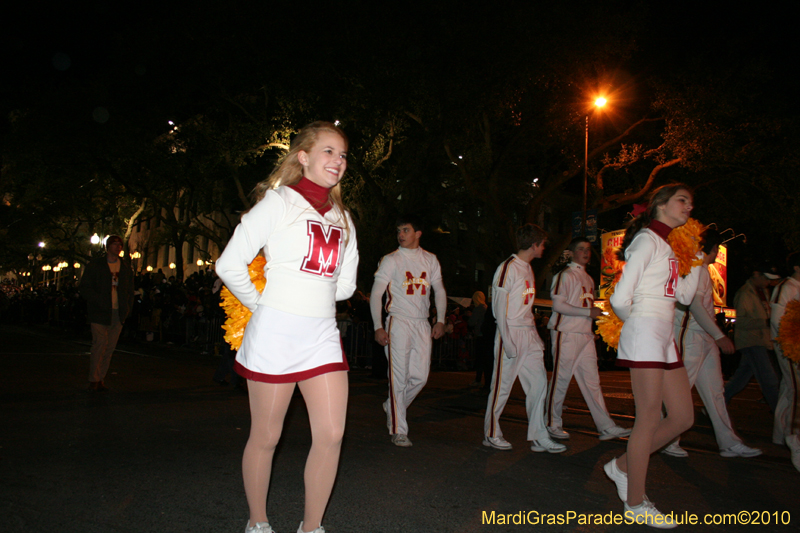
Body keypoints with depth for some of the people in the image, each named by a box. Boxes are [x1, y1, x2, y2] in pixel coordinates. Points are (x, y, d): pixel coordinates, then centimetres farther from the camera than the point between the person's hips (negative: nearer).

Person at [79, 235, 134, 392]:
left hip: (118, 314, 4)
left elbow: (130, 290, 19)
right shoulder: (95, 266, 3)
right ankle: (94, 380, 1)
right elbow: (85, 289, -2)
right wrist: (101, 302, -15)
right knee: (99, 346, -8)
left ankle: (101, 379, 12)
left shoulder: (126, 268, 14)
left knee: (110, 347, 4)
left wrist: (127, 308, 6)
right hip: (100, 314, -3)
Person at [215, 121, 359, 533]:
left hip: (323, 334, 5)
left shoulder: (342, 219, 14)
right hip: (275, 334, -5)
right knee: (266, 437, 7)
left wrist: (311, 297, 11)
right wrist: (261, 304, 2)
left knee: (331, 435, 0)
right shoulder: (278, 202, -4)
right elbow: (229, 265, -8)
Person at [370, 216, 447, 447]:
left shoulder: (430, 260, 12)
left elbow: (439, 291, 17)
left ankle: (392, 406, 27)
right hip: (398, 322, -4)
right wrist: (378, 327, -11)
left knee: (420, 376, 2)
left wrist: (440, 320, 5)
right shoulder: (390, 260, 1)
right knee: (399, 377, -6)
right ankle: (398, 431, 3)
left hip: (422, 324, 4)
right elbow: (376, 294, -2)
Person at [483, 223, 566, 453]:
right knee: (502, 385, 0)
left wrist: (536, 337, 14)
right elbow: (499, 307, -13)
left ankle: (539, 437, 9)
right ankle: (491, 434, 13)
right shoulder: (507, 268, -9)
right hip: (511, 333, -8)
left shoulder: (528, 269, 17)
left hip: (529, 334, 8)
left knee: (538, 382, 3)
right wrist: (508, 342, -17)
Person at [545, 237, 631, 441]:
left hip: (585, 335, 7)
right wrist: (589, 312, -16)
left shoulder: (588, 278, 20)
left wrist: (596, 313, 7)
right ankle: (552, 424, 10)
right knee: (561, 379, -1)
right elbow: (559, 305, -15)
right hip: (566, 334, -7)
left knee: (592, 380, 5)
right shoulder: (566, 275, -5)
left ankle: (606, 427, 5)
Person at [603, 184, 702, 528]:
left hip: (664, 338, 9)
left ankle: (623, 465, 23)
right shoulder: (647, 240, -9)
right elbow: (620, 299, -16)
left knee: (683, 417, 10)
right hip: (645, 333, -9)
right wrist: (635, 322, 3)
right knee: (649, 420, -4)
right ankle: (635, 503, 9)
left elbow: (684, 296, 17)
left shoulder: (666, 246, 20)